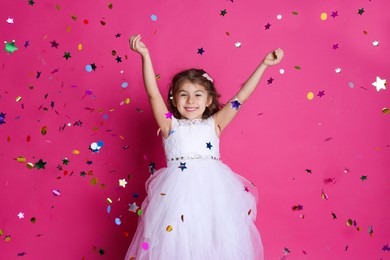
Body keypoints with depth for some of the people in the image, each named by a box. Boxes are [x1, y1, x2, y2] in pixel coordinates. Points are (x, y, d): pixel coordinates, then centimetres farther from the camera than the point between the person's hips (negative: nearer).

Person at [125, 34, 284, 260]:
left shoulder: (214, 124, 16)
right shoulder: (170, 125, 12)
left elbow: (241, 96, 15)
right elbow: (153, 93, 3)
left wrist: (264, 64, 13)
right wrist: (145, 55, -6)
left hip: (213, 189, 2)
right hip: (178, 189, -1)